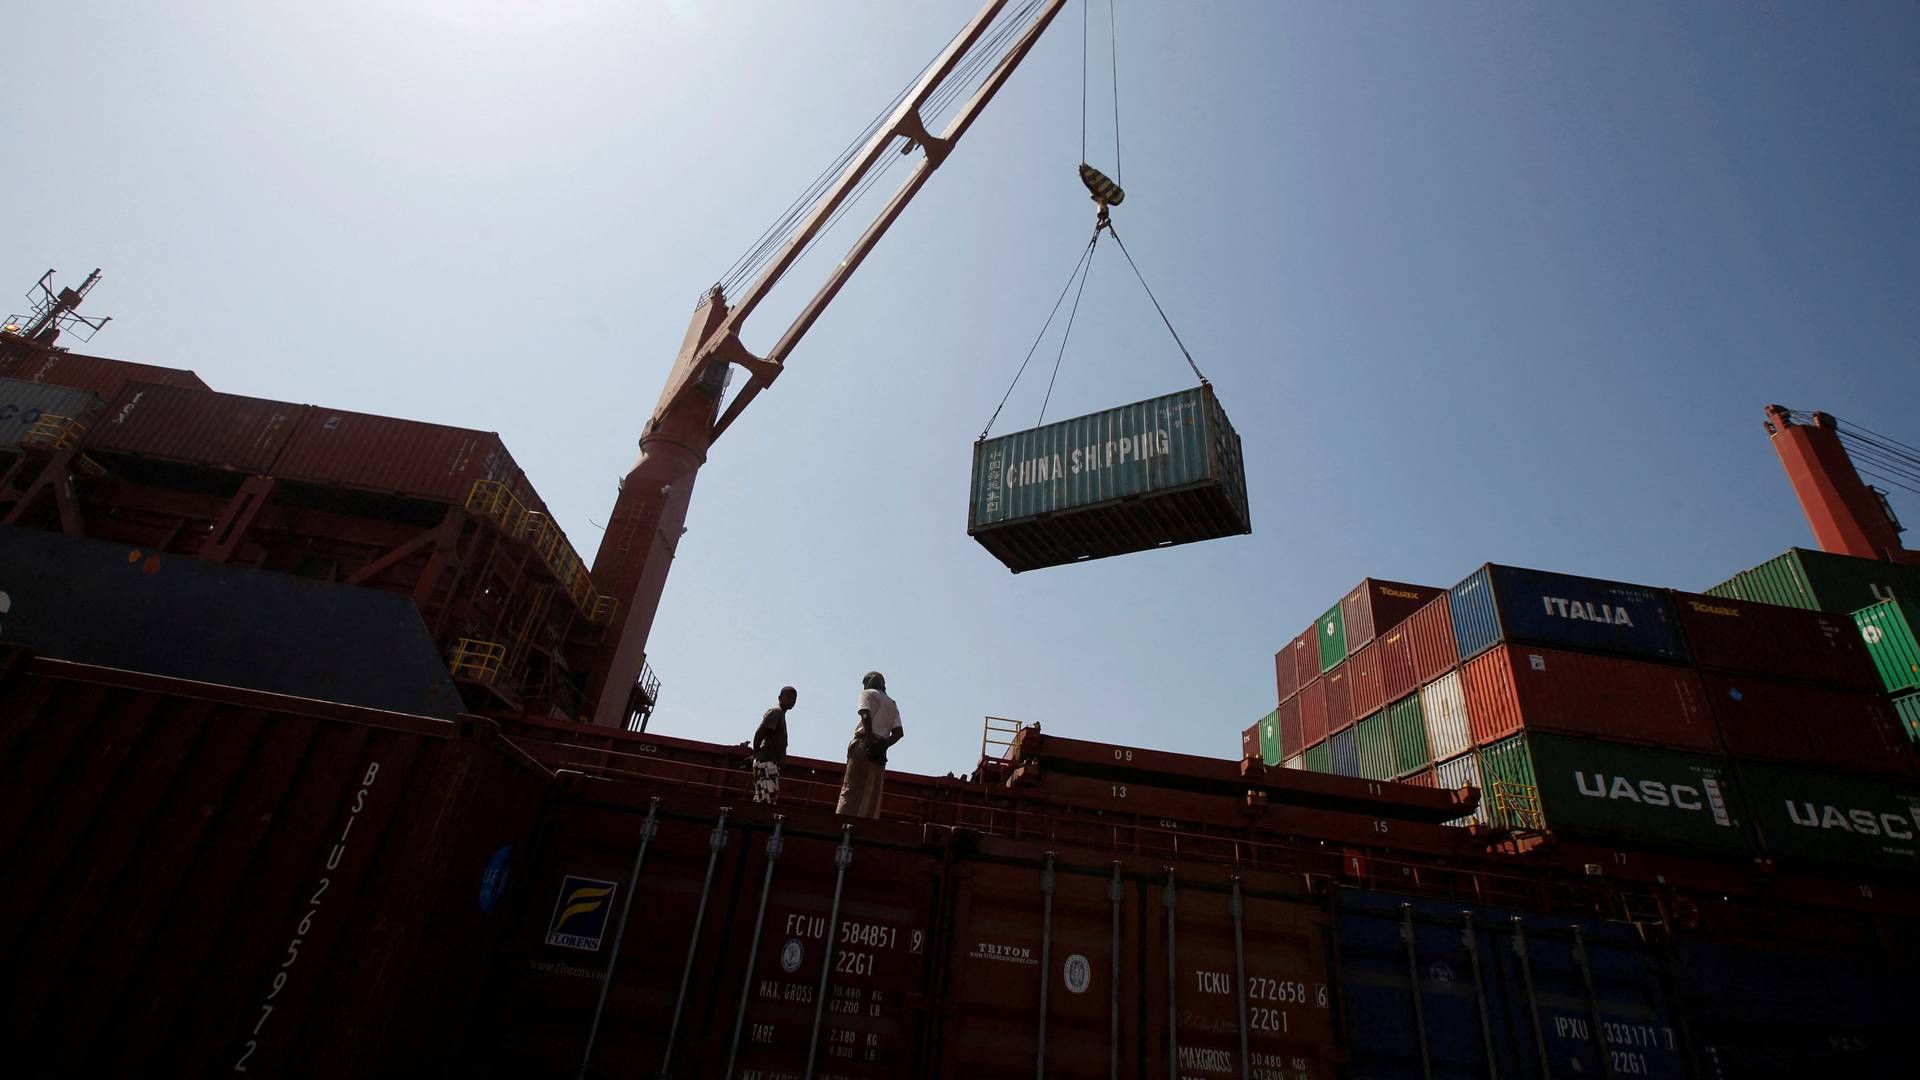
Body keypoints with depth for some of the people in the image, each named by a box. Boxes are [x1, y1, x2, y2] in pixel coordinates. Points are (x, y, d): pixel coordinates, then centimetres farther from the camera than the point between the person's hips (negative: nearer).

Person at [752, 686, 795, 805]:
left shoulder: (781, 714, 22)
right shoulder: (776, 712, -7)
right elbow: (759, 733, -18)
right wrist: (756, 754, -14)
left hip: (772, 762, 10)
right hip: (767, 761, -10)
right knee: (769, 801, -16)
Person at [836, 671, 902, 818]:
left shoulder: (867, 693, 9)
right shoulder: (892, 705, 26)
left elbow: (866, 716, -11)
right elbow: (899, 732, 11)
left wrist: (870, 741, -17)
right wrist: (883, 747, 1)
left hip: (864, 744, -5)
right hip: (880, 750, 5)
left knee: (851, 789, -10)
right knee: (872, 796, 3)